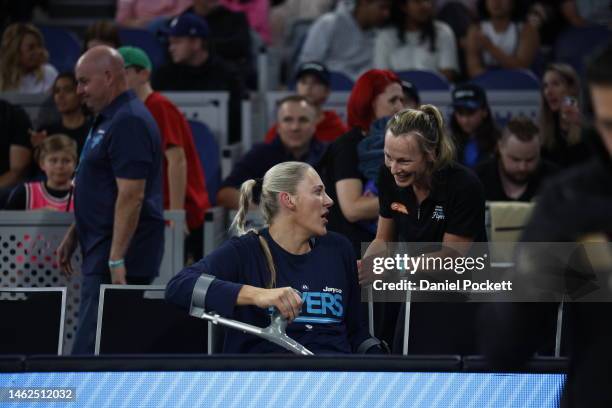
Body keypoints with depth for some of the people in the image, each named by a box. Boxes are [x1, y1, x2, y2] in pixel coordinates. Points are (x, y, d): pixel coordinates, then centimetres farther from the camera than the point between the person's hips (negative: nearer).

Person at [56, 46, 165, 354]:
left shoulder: (129, 123, -16)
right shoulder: (107, 120, 17)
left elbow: (131, 196, -22)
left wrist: (116, 259, -25)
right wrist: (72, 236, 25)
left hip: (117, 255, -10)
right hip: (102, 251, 10)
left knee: (90, 350, -13)